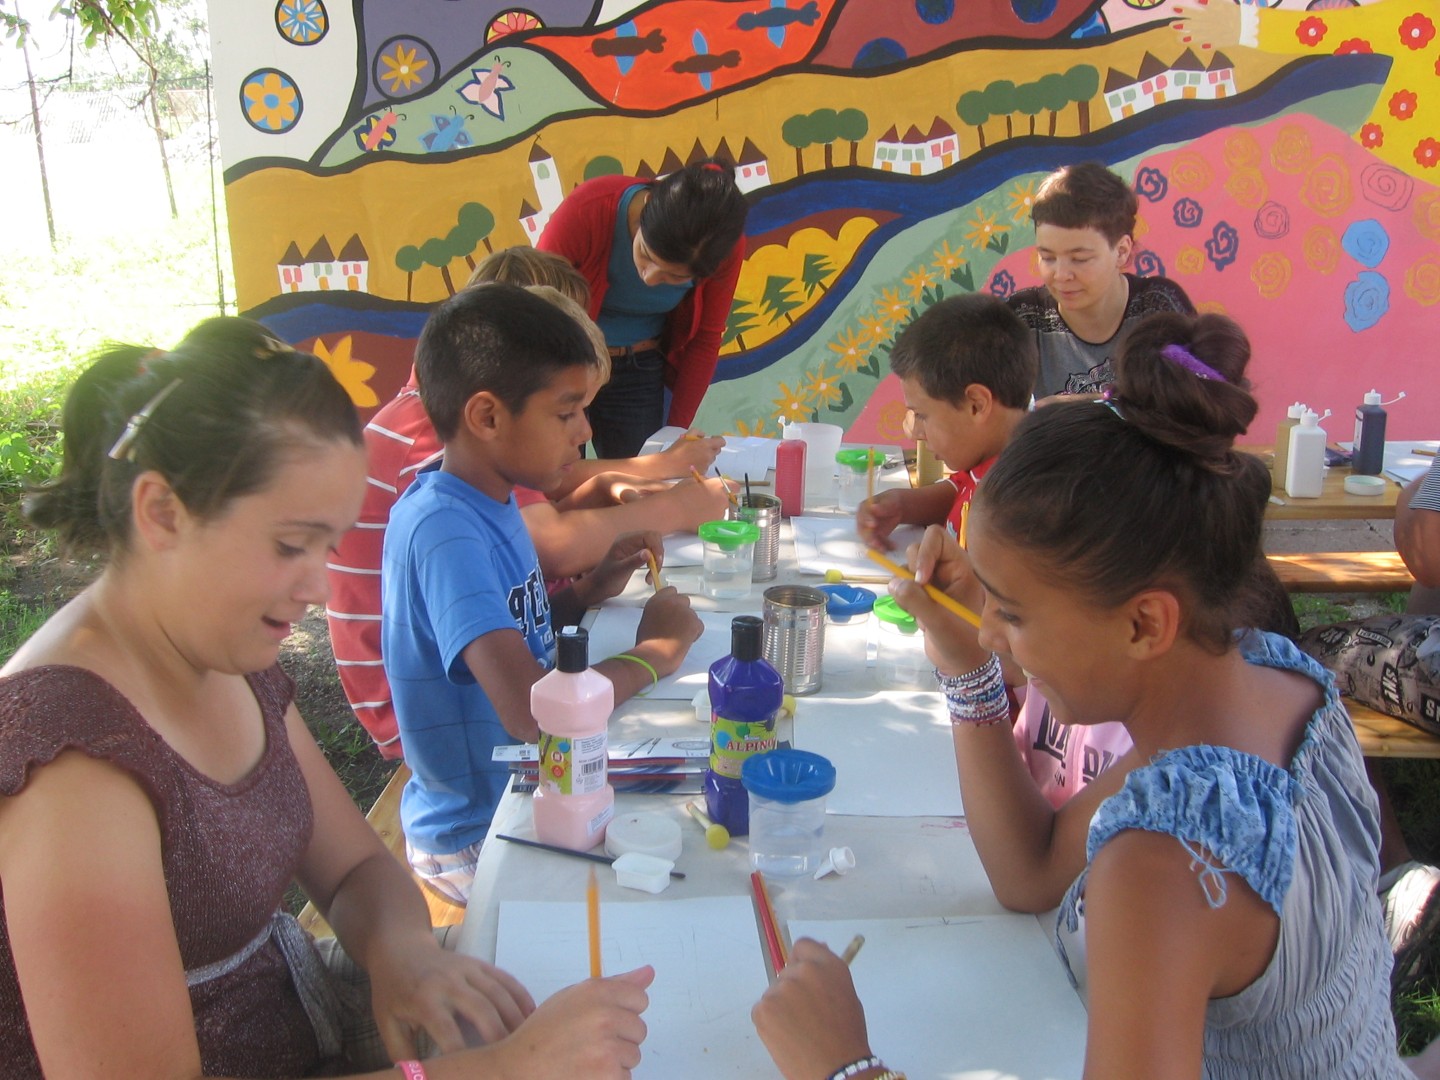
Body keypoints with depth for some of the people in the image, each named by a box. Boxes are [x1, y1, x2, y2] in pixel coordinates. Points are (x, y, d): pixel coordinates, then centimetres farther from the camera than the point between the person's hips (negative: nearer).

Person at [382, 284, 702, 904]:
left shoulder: (489, 499, 0)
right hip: (476, 838, -8)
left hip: (529, 791, 8)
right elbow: (531, 711, -36)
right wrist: (654, 653, -21)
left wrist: (590, 591, -2)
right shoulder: (444, 529, -27)